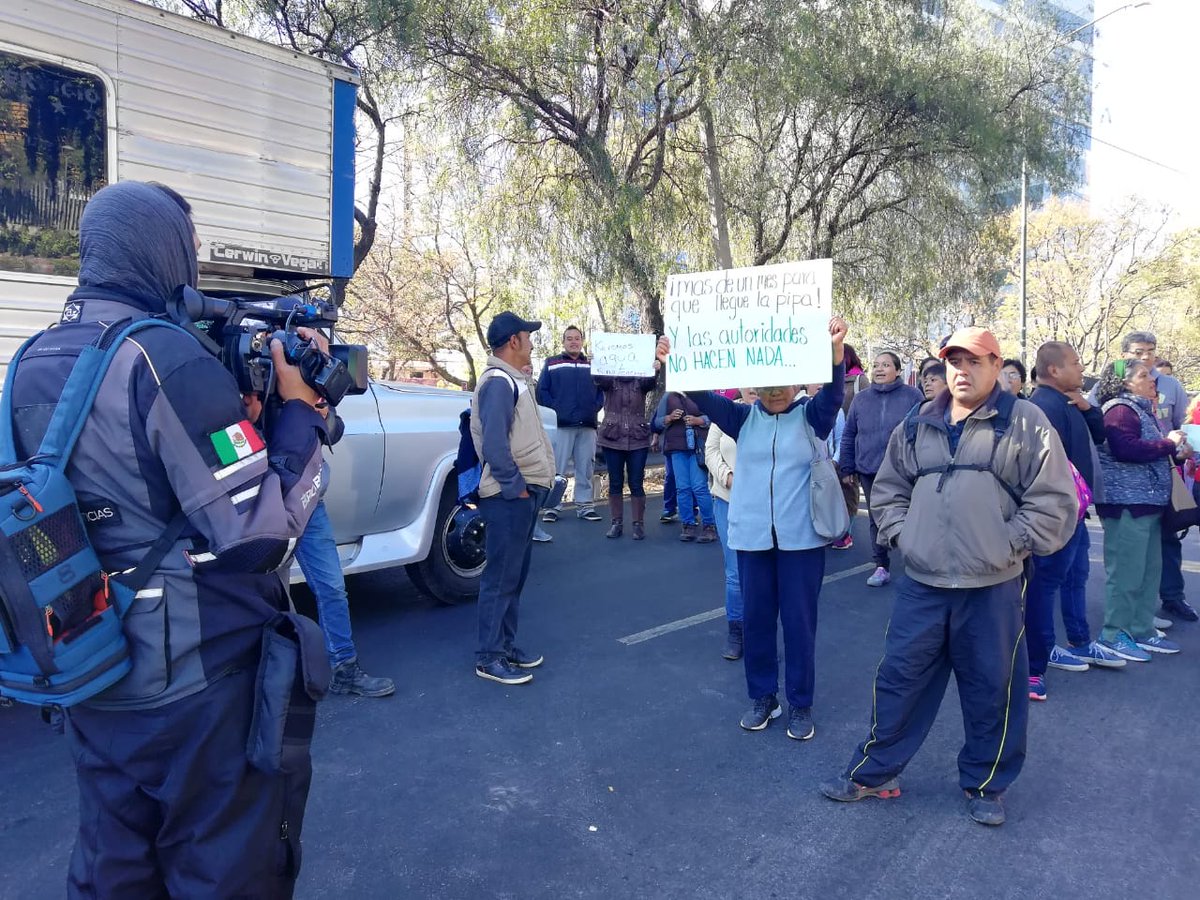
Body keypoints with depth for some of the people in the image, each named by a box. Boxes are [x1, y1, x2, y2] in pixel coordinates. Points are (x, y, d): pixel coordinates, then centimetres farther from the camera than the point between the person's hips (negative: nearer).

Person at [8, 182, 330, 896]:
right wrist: (303, 407, -13)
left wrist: (238, 403, 7)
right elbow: (258, 535, -23)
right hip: (206, 681, -7)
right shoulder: (169, 358, -19)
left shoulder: (35, 364, 6)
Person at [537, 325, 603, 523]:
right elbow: (542, 390, 1)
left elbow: (603, 390, 13)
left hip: (587, 425, 3)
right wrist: (554, 410, -8)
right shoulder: (551, 364, 9)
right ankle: (553, 506, 1)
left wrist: (594, 408, -1)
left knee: (586, 468, 6)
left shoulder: (592, 366, 16)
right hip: (560, 425, -3)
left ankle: (584, 505, 13)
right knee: (556, 467, -4)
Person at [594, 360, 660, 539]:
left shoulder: (640, 382, 3)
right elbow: (599, 379, -18)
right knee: (615, 483, 6)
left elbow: (651, 382, -17)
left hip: (638, 440, 0)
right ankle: (616, 522, 15)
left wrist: (654, 371, -41)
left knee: (636, 484, 1)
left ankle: (639, 523, 9)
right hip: (612, 439, 1)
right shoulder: (609, 381, 3)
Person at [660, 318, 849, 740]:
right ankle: (763, 697, 28)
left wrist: (836, 348, -39)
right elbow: (705, 397, -8)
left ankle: (800, 704, 21)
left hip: (801, 537, -2)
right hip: (752, 536, 3)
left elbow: (834, 391, -20)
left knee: (799, 621, 6)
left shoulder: (812, 416, -1)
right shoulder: (744, 417, 4)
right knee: (755, 618, 11)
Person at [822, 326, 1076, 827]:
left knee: (991, 692, 10)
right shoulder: (918, 425, 9)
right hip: (921, 584, 3)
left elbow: (1054, 501, -6)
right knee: (899, 680, 10)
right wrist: (901, 534, 5)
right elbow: (889, 488, 18)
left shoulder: (1024, 422, -4)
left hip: (993, 589, -3)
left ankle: (985, 786, 30)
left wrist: (1009, 544, -9)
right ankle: (872, 773, 24)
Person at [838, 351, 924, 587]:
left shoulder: (912, 396, -2)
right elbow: (849, 436, 10)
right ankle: (881, 566, 20)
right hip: (869, 471, 3)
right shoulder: (861, 400, 7)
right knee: (877, 520, 10)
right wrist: (847, 468, 7)